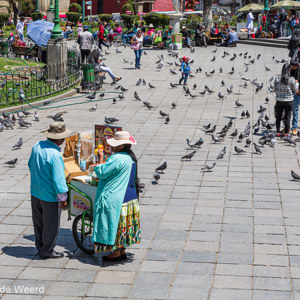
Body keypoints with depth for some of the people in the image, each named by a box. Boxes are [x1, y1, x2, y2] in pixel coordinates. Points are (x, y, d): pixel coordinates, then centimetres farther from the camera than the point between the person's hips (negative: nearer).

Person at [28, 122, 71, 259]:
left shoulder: (37, 146, -3)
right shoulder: (55, 155, -28)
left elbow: (30, 164, 13)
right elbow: (58, 179, -25)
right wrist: (63, 199, -16)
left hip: (35, 192, 8)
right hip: (49, 196, -8)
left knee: (38, 221, 22)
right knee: (51, 224, 9)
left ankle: (40, 246, 38)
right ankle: (47, 251, 21)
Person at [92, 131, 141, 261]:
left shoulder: (117, 159, -23)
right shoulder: (131, 157, 8)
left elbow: (101, 173, -19)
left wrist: (100, 158, -9)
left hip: (114, 199, -10)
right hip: (129, 196, 10)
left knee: (114, 223, 1)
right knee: (122, 225, 16)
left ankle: (116, 252, 7)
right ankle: (122, 251, 23)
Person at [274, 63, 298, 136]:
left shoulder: (277, 78, -8)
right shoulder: (291, 79, -14)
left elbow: (275, 89, 0)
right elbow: (295, 90, -2)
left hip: (279, 101, 2)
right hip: (288, 101, -2)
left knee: (278, 117, 14)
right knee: (287, 117, 11)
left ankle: (278, 132, 17)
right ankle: (286, 132, 15)